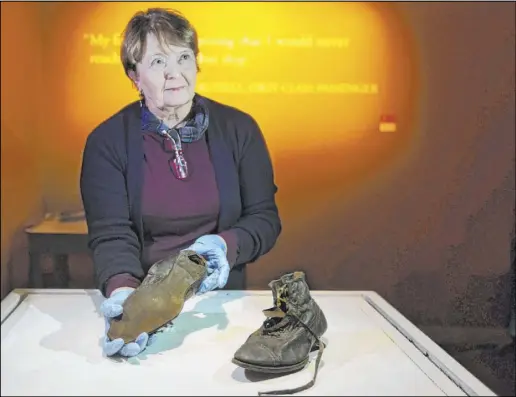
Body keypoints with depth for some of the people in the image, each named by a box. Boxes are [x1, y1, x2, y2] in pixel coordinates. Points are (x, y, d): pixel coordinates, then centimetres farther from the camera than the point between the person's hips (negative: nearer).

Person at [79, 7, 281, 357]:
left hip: (222, 300, -1)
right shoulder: (107, 141, -3)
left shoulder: (239, 129, 1)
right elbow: (111, 234, -10)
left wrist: (226, 246, -19)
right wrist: (123, 291, -30)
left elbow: (265, 218, 2)